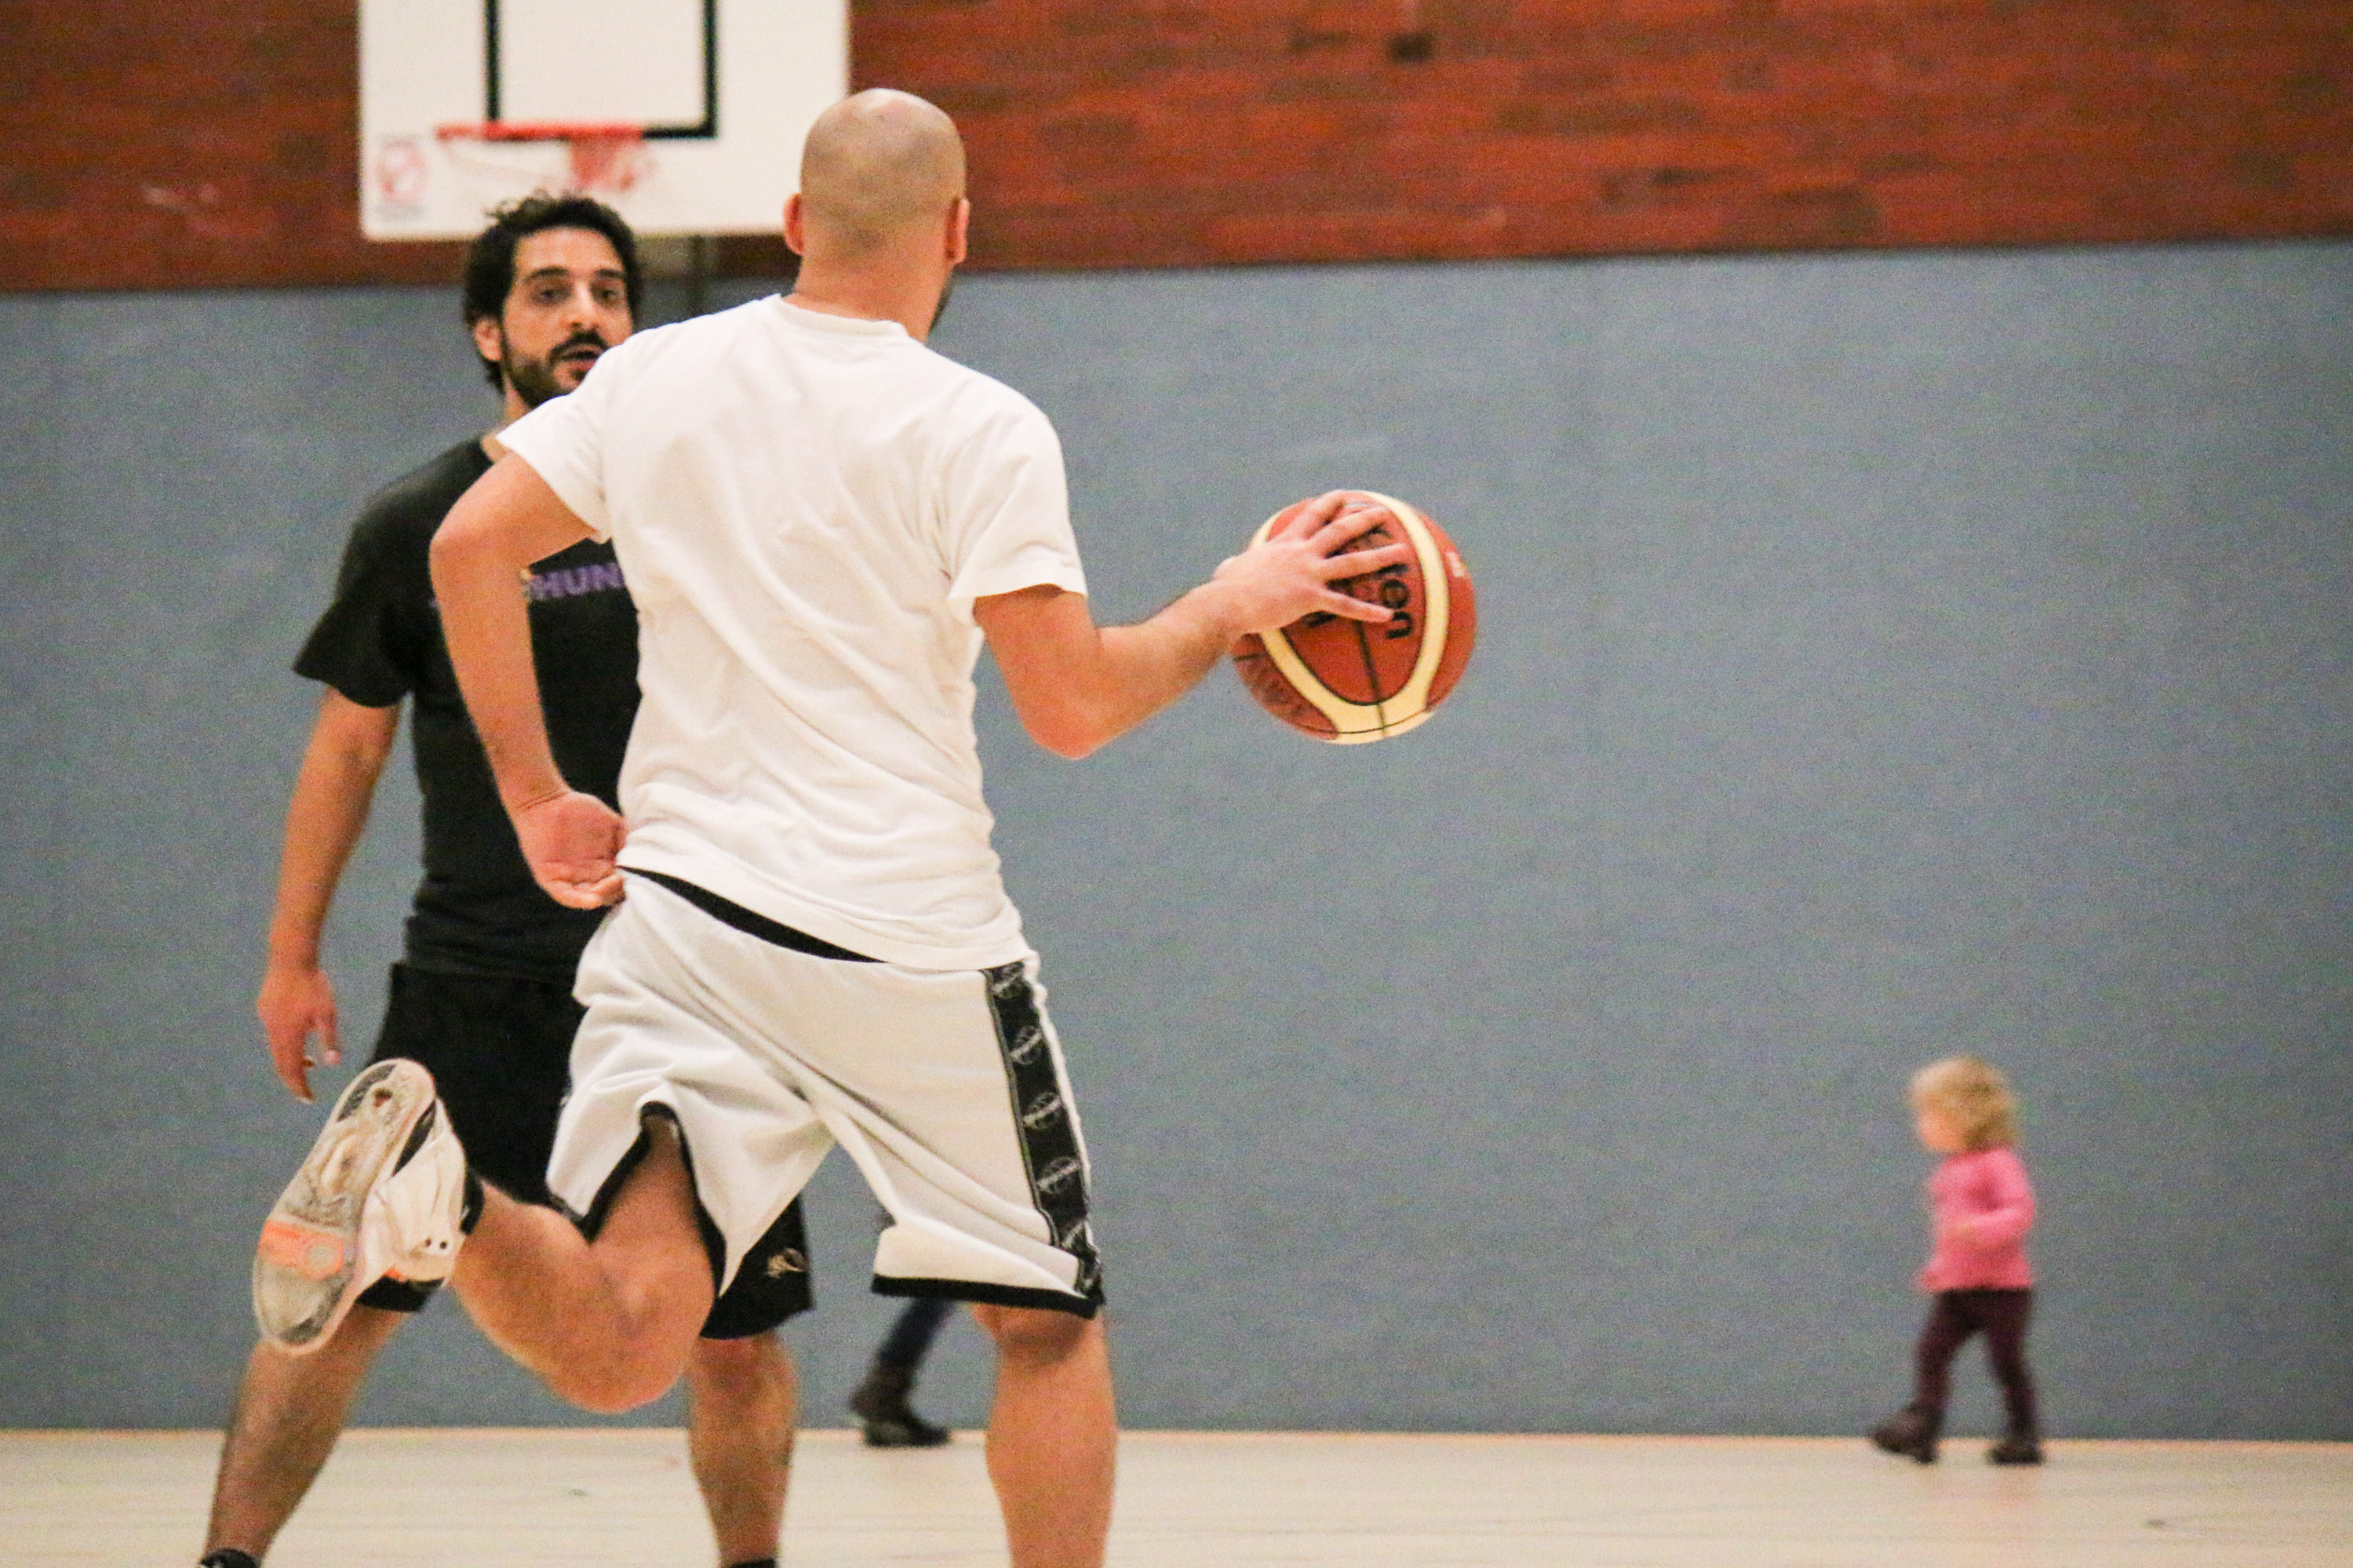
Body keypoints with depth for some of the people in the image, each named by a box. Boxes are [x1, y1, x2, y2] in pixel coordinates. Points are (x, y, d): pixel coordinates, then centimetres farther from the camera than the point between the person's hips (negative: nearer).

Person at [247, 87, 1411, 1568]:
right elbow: (1072, 706, -12)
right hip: (910, 940, -4)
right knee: (1050, 1325, 15)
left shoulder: (654, 377, 7)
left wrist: (535, 797, 15)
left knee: (621, 1351, -5)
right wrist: (1231, 609, 4)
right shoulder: (981, 431, -7)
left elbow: (470, 546, 8)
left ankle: (440, 1185, -34)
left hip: (681, 910, 4)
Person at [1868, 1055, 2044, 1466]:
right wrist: (1938, 1265, 25)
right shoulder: (1947, 1173, 14)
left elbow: (2020, 1211, -22)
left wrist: (1981, 1229, -35)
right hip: (1955, 1289, 8)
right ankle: (1920, 1426, -13)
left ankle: (2024, 1435, 10)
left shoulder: (1997, 1164, -12)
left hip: (2001, 1287, -8)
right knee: (1931, 1353, -6)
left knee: (2006, 1360, 0)